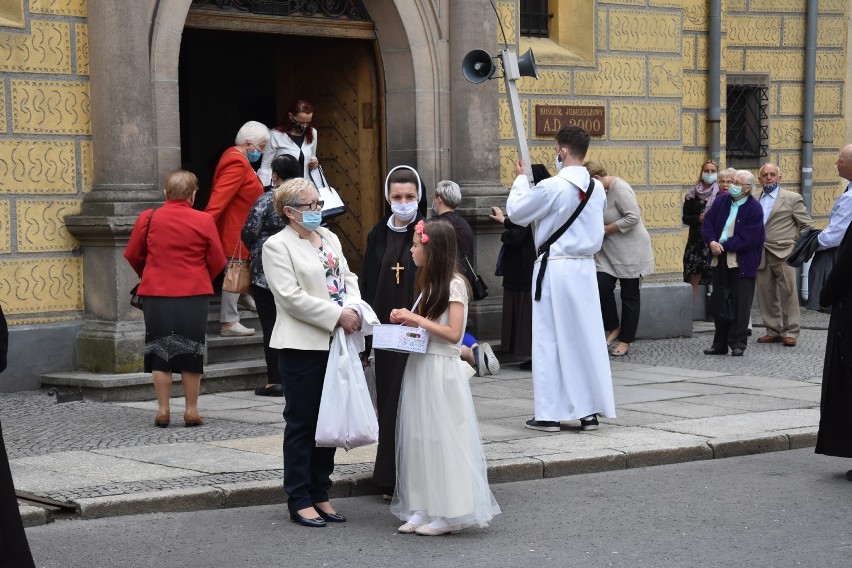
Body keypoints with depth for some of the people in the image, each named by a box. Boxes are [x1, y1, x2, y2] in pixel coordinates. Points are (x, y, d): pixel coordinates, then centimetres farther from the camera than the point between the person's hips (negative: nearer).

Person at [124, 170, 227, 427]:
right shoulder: (204, 221, -5)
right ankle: (191, 410, 10)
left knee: (160, 351, 8)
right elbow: (218, 262, 0)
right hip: (195, 295, -1)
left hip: (156, 294, 1)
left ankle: (162, 410, 8)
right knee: (191, 353, 7)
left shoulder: (148, 218, -3)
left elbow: (133, 255, 6)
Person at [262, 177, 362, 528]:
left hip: (335, 342, 7)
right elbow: (292, 297, -15)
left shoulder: (329, 238, 16)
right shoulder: (277, 246, -7)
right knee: (302, 423, -1)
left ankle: (320, 494, 20)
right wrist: (337, 316, -18)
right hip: (302, 346, -7)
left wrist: (354, 308, -5)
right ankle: (299, 500, 6)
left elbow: (348, 278, 16)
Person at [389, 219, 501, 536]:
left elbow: (453, 333, -18)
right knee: (421, 438, 8)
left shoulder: (454, 284, -12)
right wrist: (407, 320, 2)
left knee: (444, 440, -4)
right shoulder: (429, 284, 16)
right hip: (420, 367, 9)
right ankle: (423, 509, 13)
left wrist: (417, 319, -18)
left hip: (441, 371, -9)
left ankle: (449, 514, 2)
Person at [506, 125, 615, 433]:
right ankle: (589, 410, 12)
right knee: (587, 338, 9)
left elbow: (516, 212, -5)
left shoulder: (551, 187, -16)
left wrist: (521, 179, 11)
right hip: (585, 267, 6)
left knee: (550, 340, 2)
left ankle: (550, 413, 4)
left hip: (555, 268, -5)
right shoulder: (597, 188, 4)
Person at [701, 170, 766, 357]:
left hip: (742, 263, -5)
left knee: (740, 305, 0)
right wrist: (712, 242, -14)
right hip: (720, 261, 6)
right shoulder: (721, 201, 7)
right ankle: (720, 343, 19)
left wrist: (723, 245, -16)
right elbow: (707, 224, 4)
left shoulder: (754, 209, -10)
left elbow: (747, 239, -17)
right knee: (719, 303, 10)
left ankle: (738, 344, 7)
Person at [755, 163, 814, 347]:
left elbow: (807, 226, 3)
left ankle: (790, 333, 4)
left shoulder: (792, 198, 2)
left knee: (789, 295, -2)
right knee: (765, 295, 6)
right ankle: (773, 331, 16)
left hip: (783, 254, -4)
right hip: (761, 255, 4)